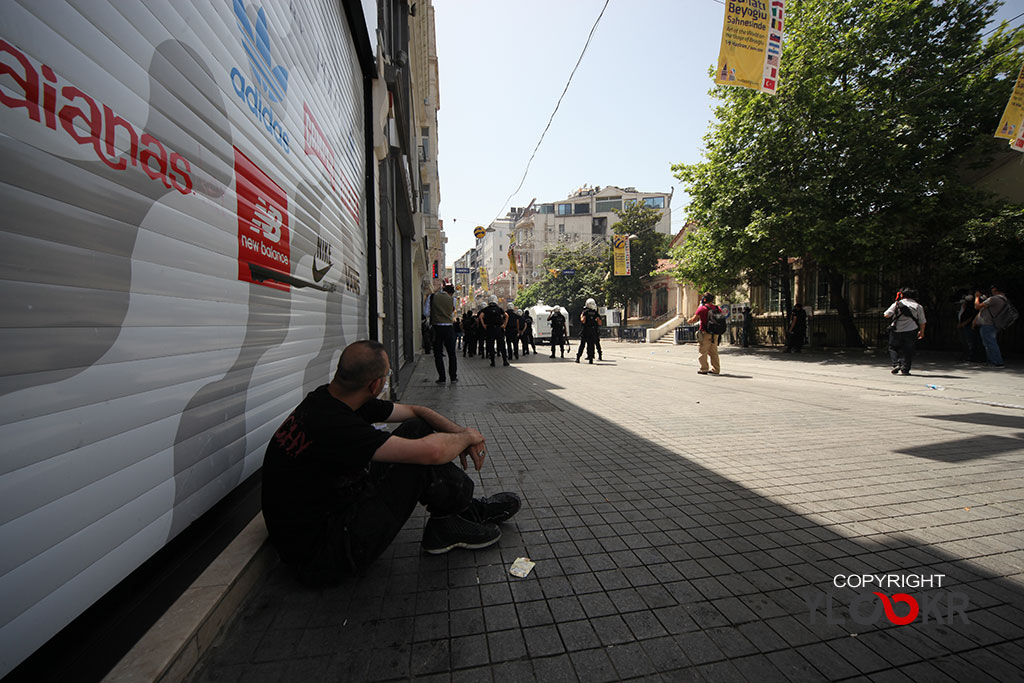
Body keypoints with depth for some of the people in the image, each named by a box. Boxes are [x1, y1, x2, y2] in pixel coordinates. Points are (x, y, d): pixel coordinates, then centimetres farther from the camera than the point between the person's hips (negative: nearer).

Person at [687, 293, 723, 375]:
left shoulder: (702, 308, -9)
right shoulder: (718, 309, 9)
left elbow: (694, 319, -10)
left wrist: (689, 321, 9)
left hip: (705, 334, -6)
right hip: (716, 334, 6)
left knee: (702, 352, 2)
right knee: (714, 352, 13)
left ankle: (704, 369, 2)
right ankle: (716, 370, 16)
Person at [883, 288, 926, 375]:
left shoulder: (897, 304, -2)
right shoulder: (918, 306, 4)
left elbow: (886, 315, -9)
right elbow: (922, 322, 7)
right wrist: (921, 332, 20)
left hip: (896, 330, -2)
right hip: (911, 331, 2)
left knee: (893, 348, 13)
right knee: (908, 350, 9)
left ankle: (896, 364, -3)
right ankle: (905, 369, 7)